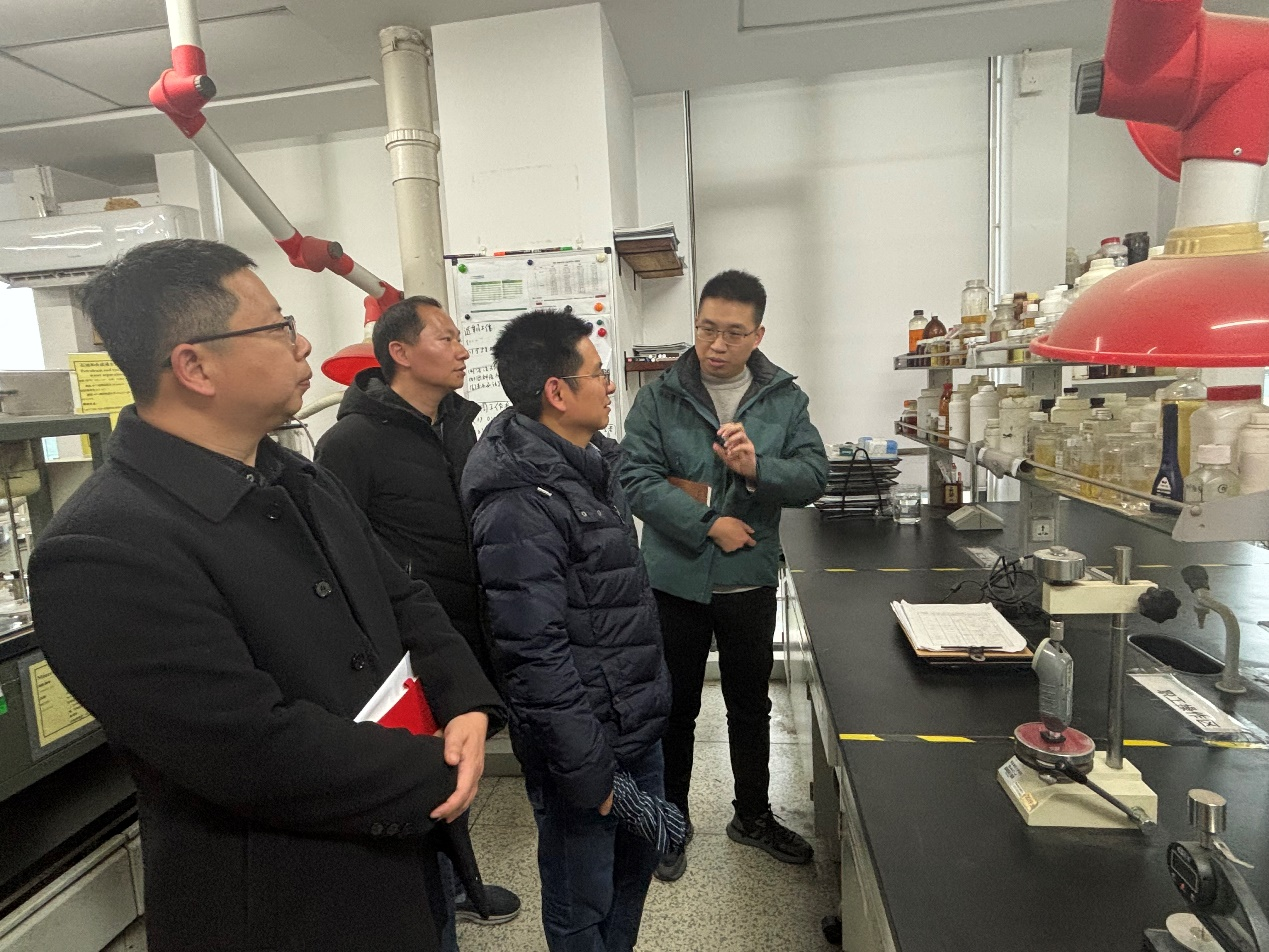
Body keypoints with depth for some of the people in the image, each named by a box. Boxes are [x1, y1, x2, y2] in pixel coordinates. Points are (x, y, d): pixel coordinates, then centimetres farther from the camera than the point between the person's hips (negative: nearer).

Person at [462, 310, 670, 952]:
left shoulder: (592, 463, 6)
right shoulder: (520, 503, -25)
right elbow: (534, 654, -25)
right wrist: (588, 773, -19)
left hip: (637, 724, 9)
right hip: (586, 743, -9)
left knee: (638, 861, 26)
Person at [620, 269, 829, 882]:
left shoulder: (784, 398, -1)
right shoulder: (659, 398, -8)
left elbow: (814, 476, -7)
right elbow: (637, 480, -16)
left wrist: (757, 468, -25)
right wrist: (709, 525, -21)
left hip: (751, 581, 3)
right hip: (675, 579, -2)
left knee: (751, 704, 20)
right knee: (675, 708, 14)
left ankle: (753, 815, 43)